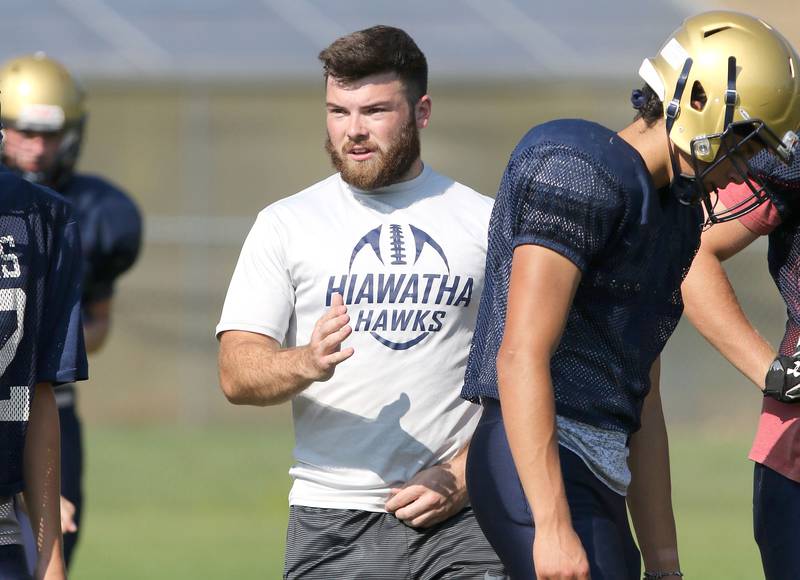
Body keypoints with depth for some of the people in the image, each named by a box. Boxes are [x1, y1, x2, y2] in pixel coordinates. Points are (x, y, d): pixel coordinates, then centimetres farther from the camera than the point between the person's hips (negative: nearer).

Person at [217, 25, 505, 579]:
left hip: (462, 516, 0)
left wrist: (461, 474, -7)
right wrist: (306, 364, -22)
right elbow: (236, 373, -1)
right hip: (333, 524, 0)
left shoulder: (486, 223, 9)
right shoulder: (287, 225, 8)